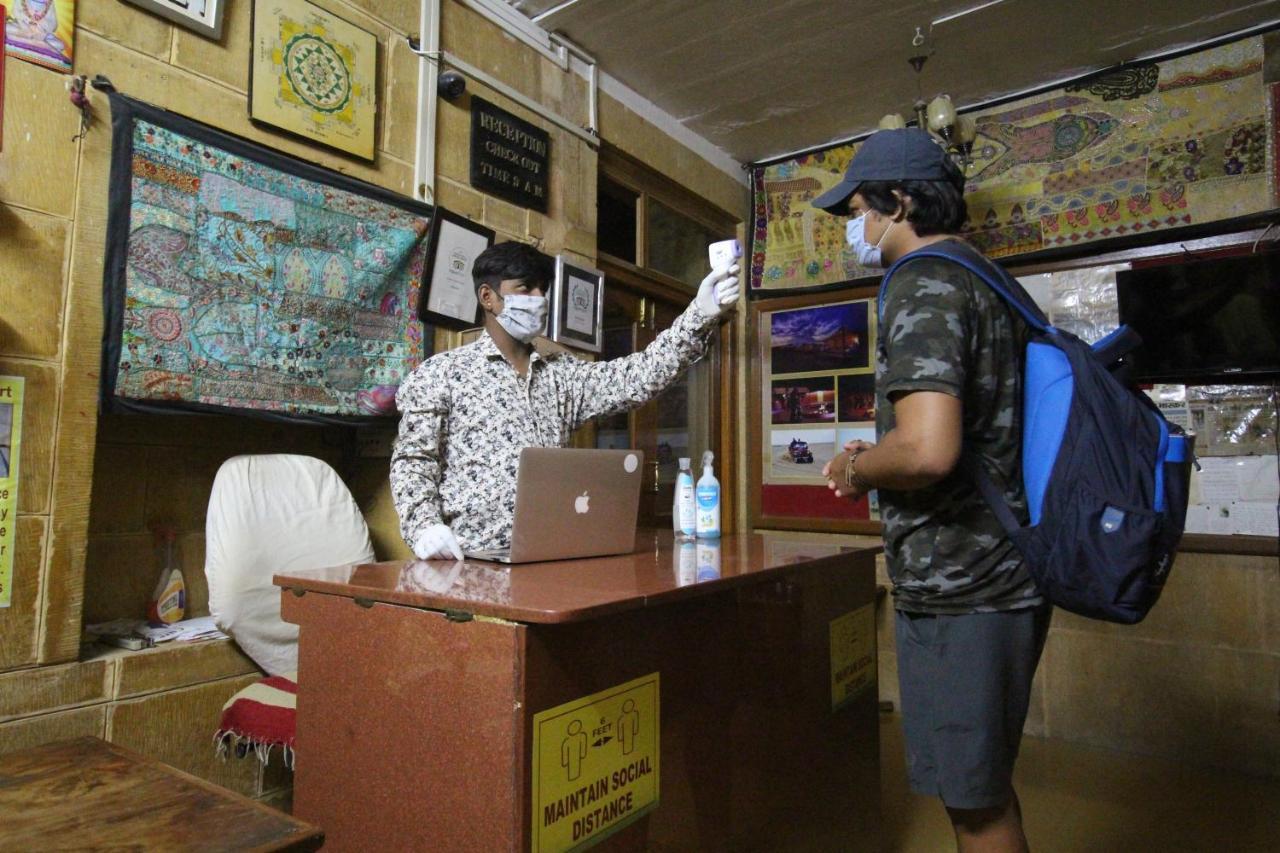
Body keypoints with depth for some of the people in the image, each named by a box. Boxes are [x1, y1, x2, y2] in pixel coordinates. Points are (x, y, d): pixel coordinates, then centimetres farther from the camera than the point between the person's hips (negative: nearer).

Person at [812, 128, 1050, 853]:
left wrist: (857, 469, -10)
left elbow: (927, 451, -30)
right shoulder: (985, 283, 16)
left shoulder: (924, 286, -15)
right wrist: (877, 458, 15)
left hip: (958, 588, -10)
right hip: (1002, 575, 10)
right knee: (985, 787, 23)